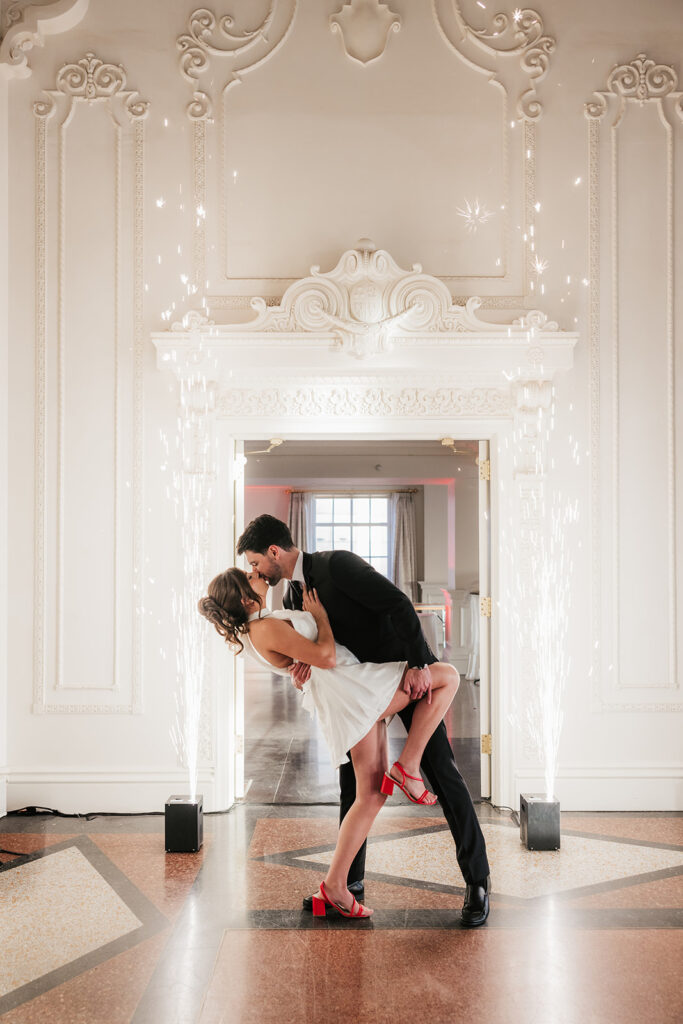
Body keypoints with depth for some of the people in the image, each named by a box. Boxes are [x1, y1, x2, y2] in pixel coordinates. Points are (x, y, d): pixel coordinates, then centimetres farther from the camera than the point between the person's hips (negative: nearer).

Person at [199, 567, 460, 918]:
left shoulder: (251, 631, 15)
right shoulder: (266, 628, -15)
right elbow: (326, 656, -16)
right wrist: (319, 614, -2)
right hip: (352, 691, -9)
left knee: (371, 795, 12)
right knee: (448, 676, -5)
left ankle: (334, 886, 13)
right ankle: (407, 767, -4)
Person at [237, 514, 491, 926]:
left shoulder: (337, 564, -22)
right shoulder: (295, 597, 3)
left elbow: (398, 603, -27)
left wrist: (419, 664, -31)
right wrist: (308, 659, -19)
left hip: (412, 673, -8)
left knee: (441, 771, -6)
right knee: (353, 776, 7)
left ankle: (477, 881, 5)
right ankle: (350, 880, 20)